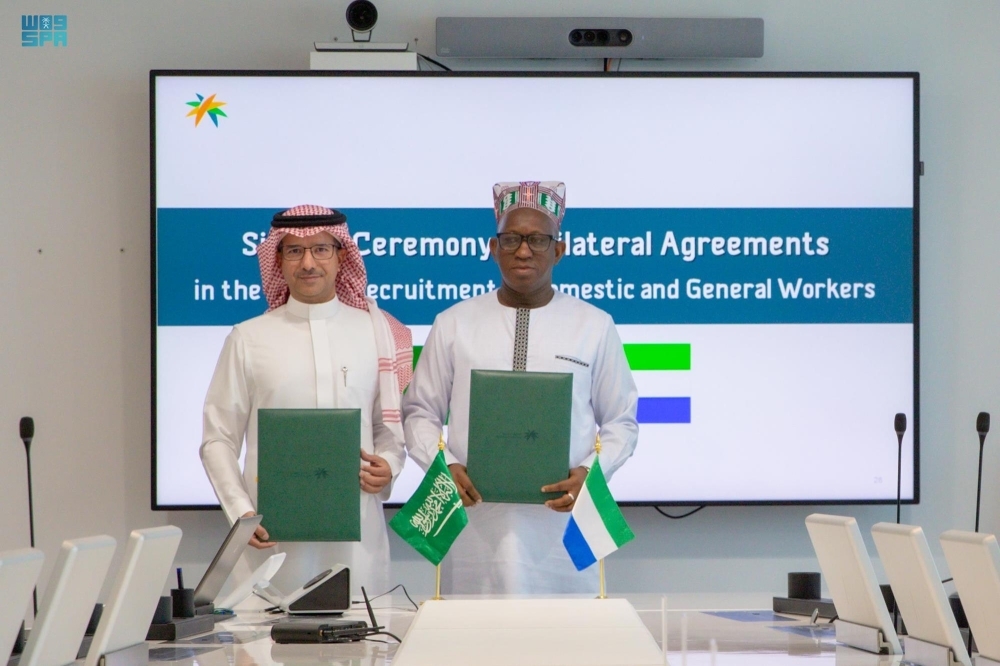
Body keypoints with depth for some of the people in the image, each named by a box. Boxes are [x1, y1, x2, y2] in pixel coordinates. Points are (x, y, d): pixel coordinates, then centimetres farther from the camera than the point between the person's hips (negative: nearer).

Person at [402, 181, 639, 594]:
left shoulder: (595, 327, 7)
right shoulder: (454, 324, 8)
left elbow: (621, 420, 9)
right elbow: (420, 411, 11)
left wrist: (591, 471, -8)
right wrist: (444, 466, -7)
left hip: (563, 518, 0)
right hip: (475, 520, 0)